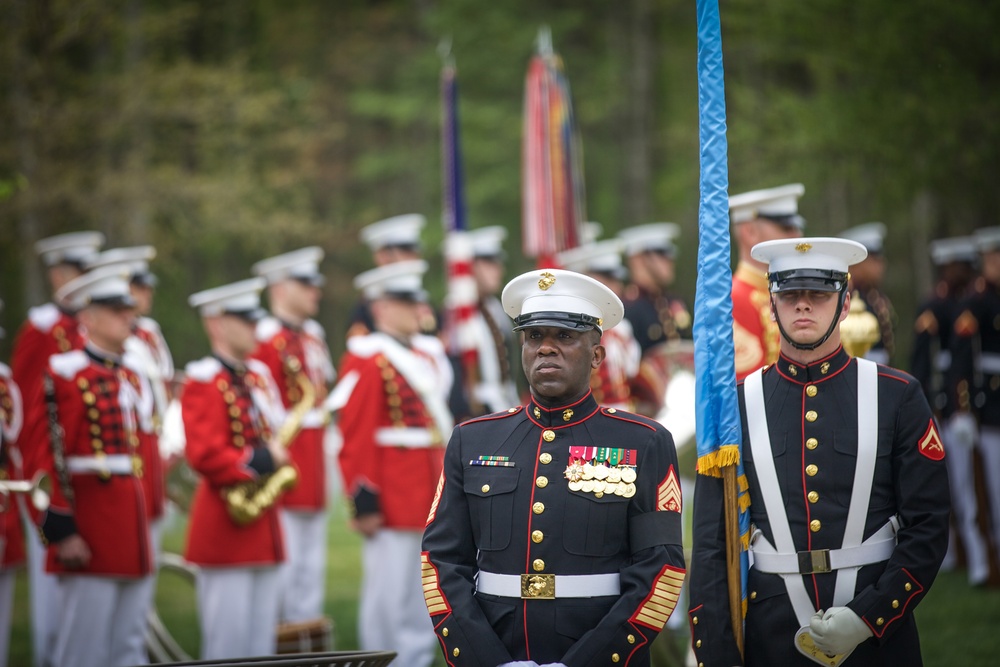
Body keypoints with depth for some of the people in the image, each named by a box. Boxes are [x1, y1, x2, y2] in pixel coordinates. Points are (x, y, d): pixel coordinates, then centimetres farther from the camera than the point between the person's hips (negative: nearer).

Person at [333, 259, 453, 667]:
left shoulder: (427, 355, 15)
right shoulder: (366, 360, -11)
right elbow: (355, 438, -15)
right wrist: (364, 502, -18)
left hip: (430, 502, 8)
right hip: (393, 505, -8)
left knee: (424, 601, 12)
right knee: (388, 599, -3)